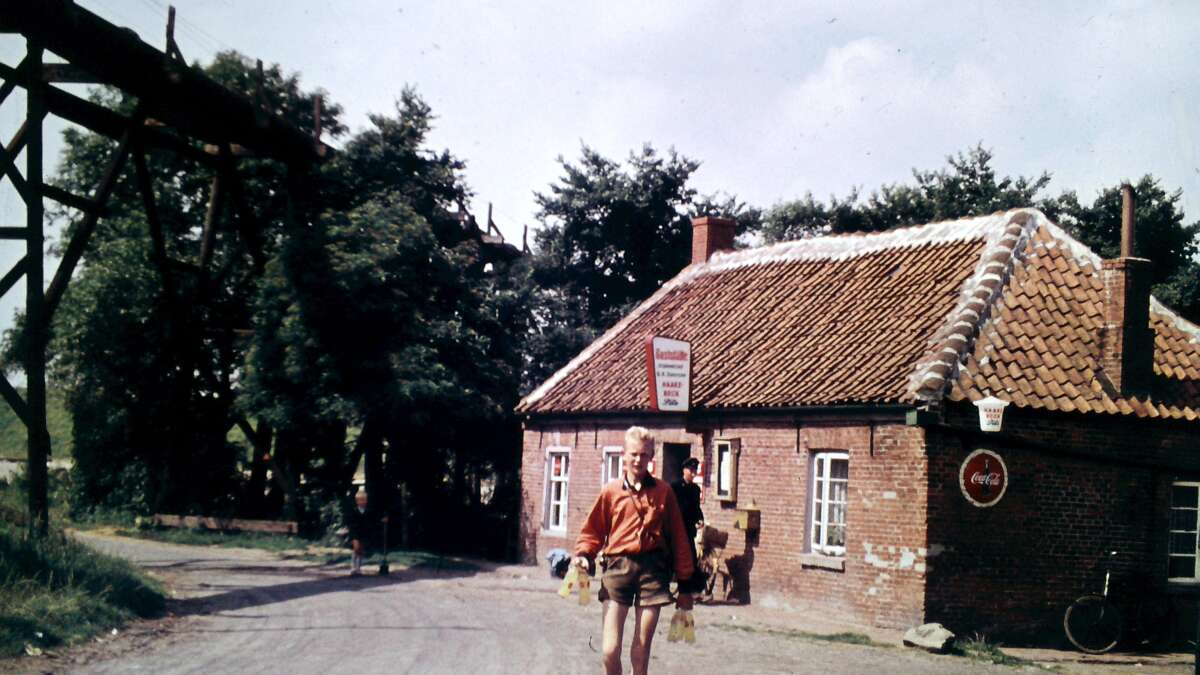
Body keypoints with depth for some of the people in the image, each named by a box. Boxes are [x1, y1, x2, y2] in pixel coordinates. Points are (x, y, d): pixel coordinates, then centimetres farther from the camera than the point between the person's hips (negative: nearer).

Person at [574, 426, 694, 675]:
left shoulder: (663, 492, 7)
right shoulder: (611, 491, 7)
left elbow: (678, 538, 9)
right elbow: (593, 531, 12)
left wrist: (684, 584, 8)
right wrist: (584, 555, -8)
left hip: (653, 569, 1)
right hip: (618, 566, 0)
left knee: (641, 649, 4)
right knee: (611, 650, -9)